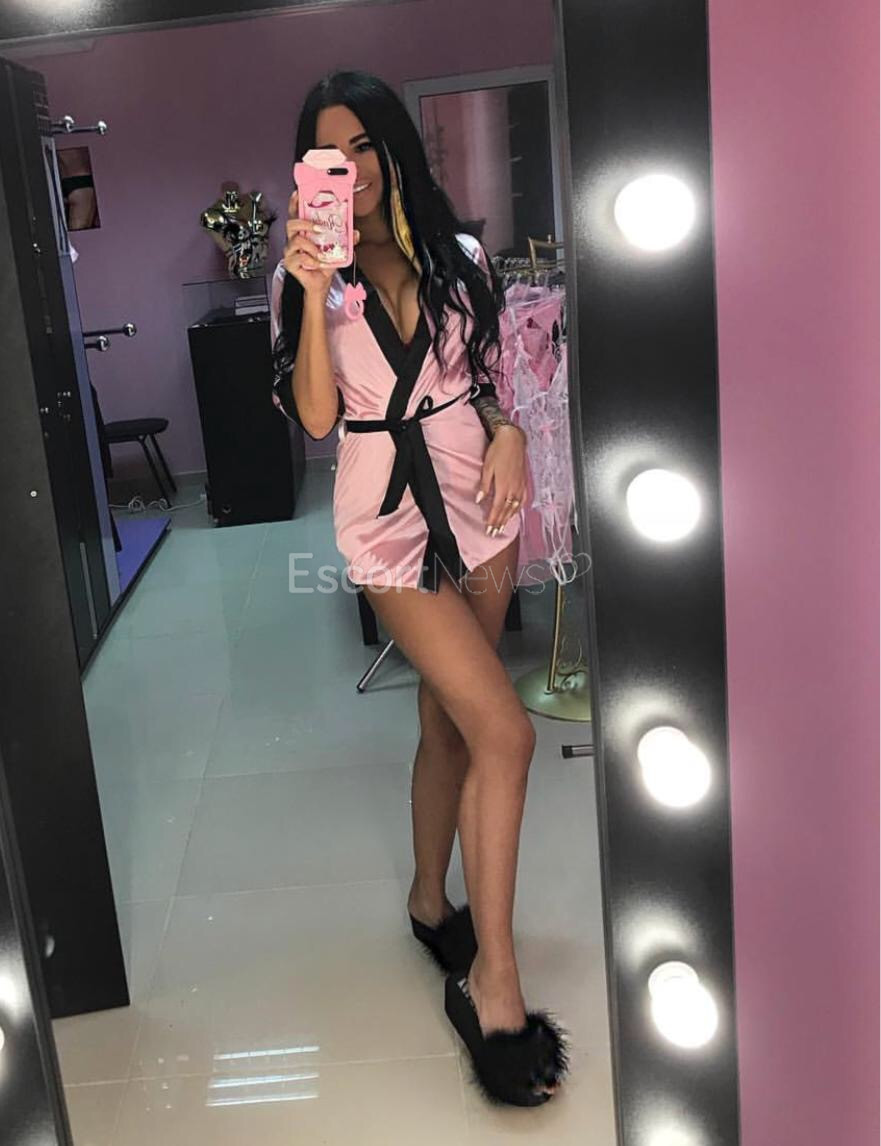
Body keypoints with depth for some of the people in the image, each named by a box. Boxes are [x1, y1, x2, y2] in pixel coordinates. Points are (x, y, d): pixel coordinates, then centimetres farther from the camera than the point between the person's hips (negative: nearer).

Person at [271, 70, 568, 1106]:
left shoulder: (460, 255, 7)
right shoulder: (309, 276, -2)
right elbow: (316, 415, -14)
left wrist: (508, 430, -5)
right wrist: (317, 293, -22)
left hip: (476, 500, 4)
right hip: (390, 513, -4)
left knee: (450, 720, 12)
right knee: (504, 730, -13)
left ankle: (430, 901, 34)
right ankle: (492, 978, -1)